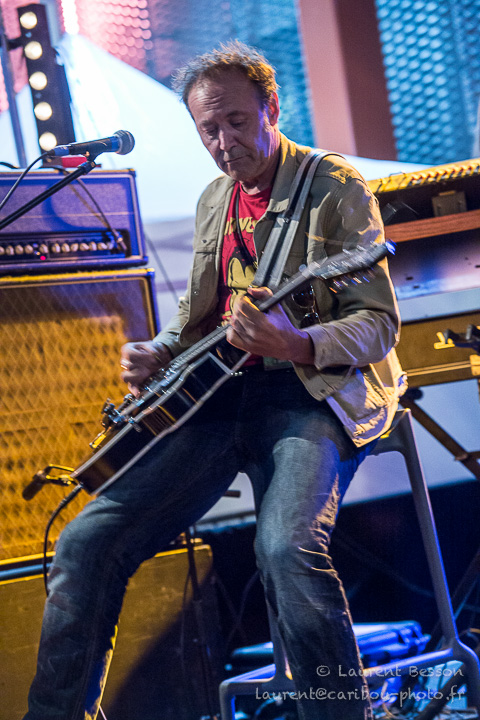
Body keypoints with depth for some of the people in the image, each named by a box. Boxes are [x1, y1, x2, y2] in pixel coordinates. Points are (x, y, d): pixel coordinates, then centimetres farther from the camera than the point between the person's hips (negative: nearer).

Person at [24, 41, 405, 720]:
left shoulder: (337, 187, -1)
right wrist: (158, 353, 8)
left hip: (312, 390, -6)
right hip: (217, 395, 6)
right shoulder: (214, 199, 19)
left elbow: (380, 322, -6)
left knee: (288, 548, -34)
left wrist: (297, 346, -25)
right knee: (88, 540, -10)